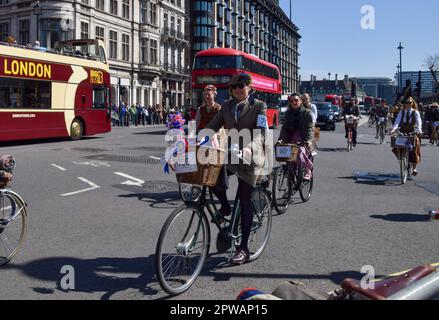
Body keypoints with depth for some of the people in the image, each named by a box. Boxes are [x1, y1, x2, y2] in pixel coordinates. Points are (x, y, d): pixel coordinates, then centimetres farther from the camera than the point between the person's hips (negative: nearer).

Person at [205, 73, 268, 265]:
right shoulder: (227, 106, 11)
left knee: (245, 200, -3)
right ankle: (226, 209, 6)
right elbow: (213, 126, 5)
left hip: (250, 156, -4)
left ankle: (243, 249, 6)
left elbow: (259, 130, -17)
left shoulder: (258, 106, -3)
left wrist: (249, 147, -36)